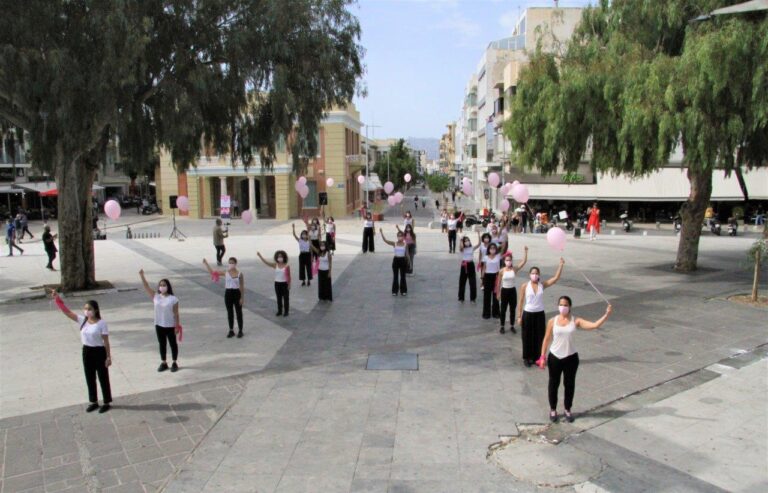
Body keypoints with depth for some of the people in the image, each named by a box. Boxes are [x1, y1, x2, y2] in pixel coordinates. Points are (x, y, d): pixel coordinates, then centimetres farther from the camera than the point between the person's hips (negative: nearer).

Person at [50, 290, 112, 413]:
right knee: (90, 379, 16)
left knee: (103, 379, 7)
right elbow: (67, 312, -6)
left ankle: (107, 403, 20)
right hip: (86, 352, 6)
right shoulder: (82, 320, -1)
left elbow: (106, 341, -13)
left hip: (99, 352, -6)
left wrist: (108, 357, -12)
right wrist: (57, 298, -16)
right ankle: (94, 402, 32)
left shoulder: (101, 323, -15)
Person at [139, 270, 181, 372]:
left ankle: (175, 363, 21)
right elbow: (146, 287, -8)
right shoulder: (155, 297, -1)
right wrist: (142, 275, -19)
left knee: (173, 344, 9)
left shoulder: (173, 299, -11)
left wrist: (177, 326, -10)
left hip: (170, 326, -3)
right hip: (159, 325, 4)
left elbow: (176, 314, -9)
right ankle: (163, 363, 26)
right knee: (162, 344, 14)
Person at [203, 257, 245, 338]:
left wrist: (242, 298, -8)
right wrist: (206, 263, -11)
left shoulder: (239, 274, -5)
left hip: (237, 293, -2)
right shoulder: (225, 273, 0)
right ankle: (231, 330, 20)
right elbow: (211, 272, -1)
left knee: (239, 312, 6)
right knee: (229, 313, 10)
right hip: (228, 293, 3)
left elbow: (242, 287, -3)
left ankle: (240, 330, 15)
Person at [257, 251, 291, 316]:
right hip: (277, 283, 4)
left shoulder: (287, 266, -10)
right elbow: (266, 262, -10)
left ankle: (286, 312, 16)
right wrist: (260, 256, -21)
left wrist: (289, 285, -6)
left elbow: (289, 276, -5)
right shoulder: (275, 265, -2)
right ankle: (279, 311, 24)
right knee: (279, 298, 13)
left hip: (284, 284, -3)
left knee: (286, 298, 6)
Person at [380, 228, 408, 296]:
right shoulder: (394, 243, -3)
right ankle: (395, 291, 15)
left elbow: (407, 254, 2)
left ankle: (403, 291, 17)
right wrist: (381, 233, -24)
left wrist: (408, 262, 1)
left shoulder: (405, 244, -3)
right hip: (396, 260, 1)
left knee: (403, 276, 8)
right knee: (395, 276, 6)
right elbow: (385, 240, -13)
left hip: (403, 260, 0)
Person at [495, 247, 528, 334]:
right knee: (503, 309, 6)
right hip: (504, 291, -1)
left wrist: (525, 251, -25)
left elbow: (524, 262, -17)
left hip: (512, 290, 1)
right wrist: (498, 293, 0)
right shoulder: (502, 271, -7)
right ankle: (502, 327, 17)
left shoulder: (515, 269, -5)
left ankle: (512, 326, 22)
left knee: (513, 309, 8)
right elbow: (498, 283, 0)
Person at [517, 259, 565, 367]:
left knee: (539, 337, 9)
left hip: (539, 314, 2)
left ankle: (536, 357, 25)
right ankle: (526, 358, 22)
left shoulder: (542, 285, -2)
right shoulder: (525, 286, -7)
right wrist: (519, 316, -5)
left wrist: (561, 265, -19)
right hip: (528, 314, -2)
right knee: (527, 337, 7)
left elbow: (556, 278, -11)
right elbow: (521, 301, -4)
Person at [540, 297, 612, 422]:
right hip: (554, 357, 0)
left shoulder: (576, 321, -6)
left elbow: (595, 325, -16)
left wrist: (606, 315, -27)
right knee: (553, 384, 11)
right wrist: (543, 356, -2)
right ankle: (553, 409, 29)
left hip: (571, 358, 1)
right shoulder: (552, 321, -6)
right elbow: (547, 339, -1)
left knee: (569, 384, 12)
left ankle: (567, 410, 31)